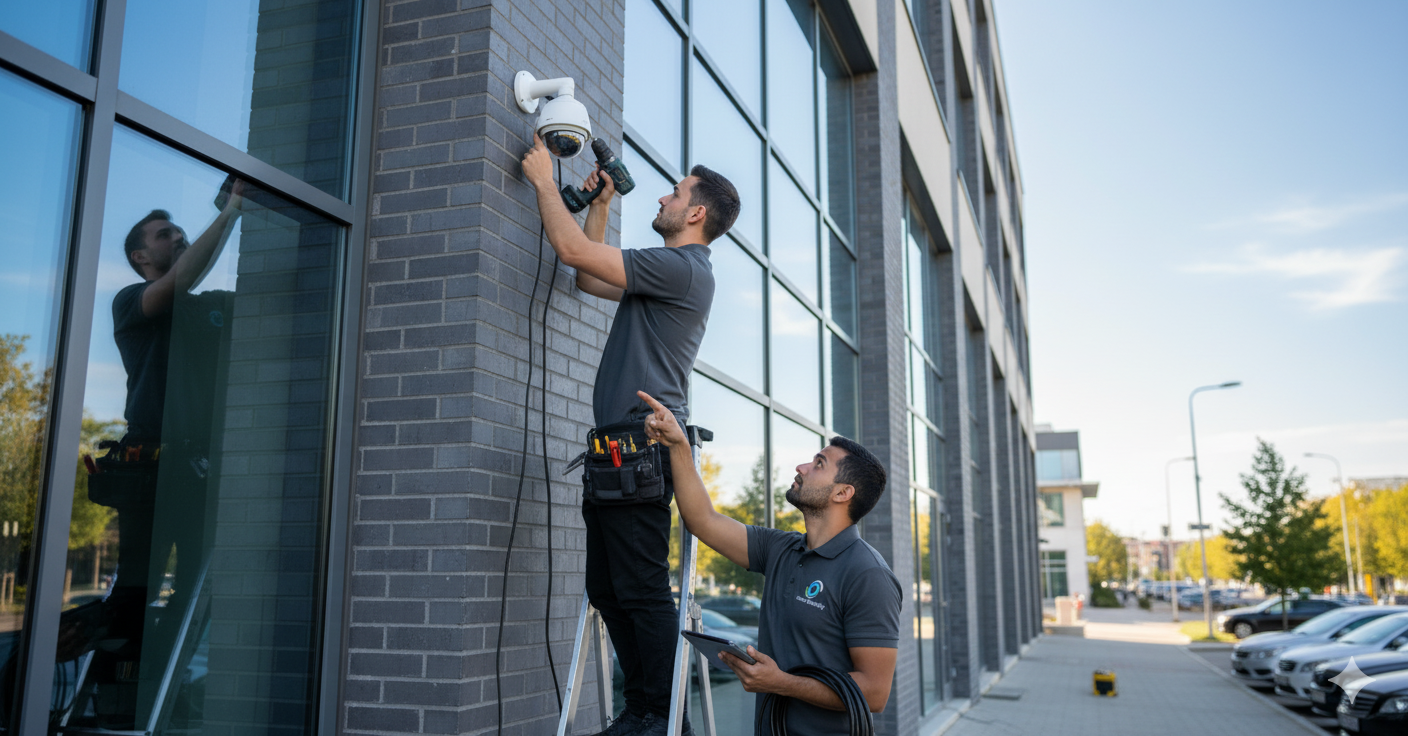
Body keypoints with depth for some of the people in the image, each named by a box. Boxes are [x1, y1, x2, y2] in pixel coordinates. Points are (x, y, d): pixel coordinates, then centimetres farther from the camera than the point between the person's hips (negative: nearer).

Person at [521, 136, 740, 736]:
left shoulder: (681, 268, -9)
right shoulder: (676, 274, 25)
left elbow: (573, 249, -12)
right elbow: (589, 278, 33)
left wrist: (543, 179, 3)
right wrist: (601, 204, 29)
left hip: (643, 444, -11)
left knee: (642, 590, -9)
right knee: (607, 588, 10)